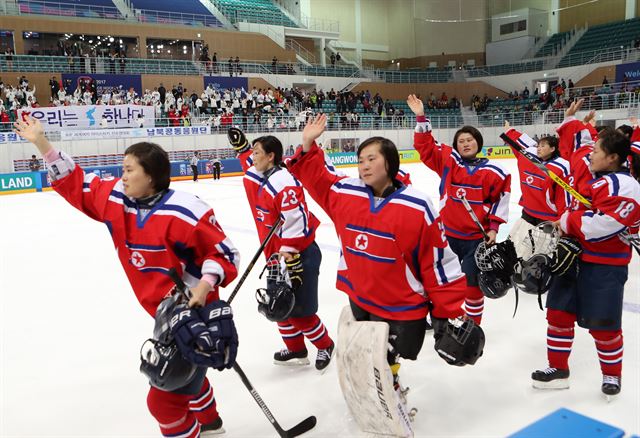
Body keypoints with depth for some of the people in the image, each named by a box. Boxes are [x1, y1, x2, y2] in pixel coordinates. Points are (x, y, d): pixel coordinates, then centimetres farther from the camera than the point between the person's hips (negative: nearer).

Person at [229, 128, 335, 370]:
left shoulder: (283, 183, -24)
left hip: (300, 255, -9)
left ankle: (325, 345, 24)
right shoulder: (259, 176, 4)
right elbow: (251, 163, 32)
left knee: (299, 311, -1)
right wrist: (240, 145, 21)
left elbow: (296, 226, -27)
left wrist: (291, 263, -26)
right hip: (277, 256, 9)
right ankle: (296, 350, 34)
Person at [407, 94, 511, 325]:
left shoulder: (491, 172, -4)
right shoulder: (447, 161, -1)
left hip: (477, 237, -1)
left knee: (472, 281, 3)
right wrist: (421, 118, -12)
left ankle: (472, 325, 22)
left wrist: (494, 227, -2)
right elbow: (425, 145, -3)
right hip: (448, 233, 2)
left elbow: (501, 196, 2)